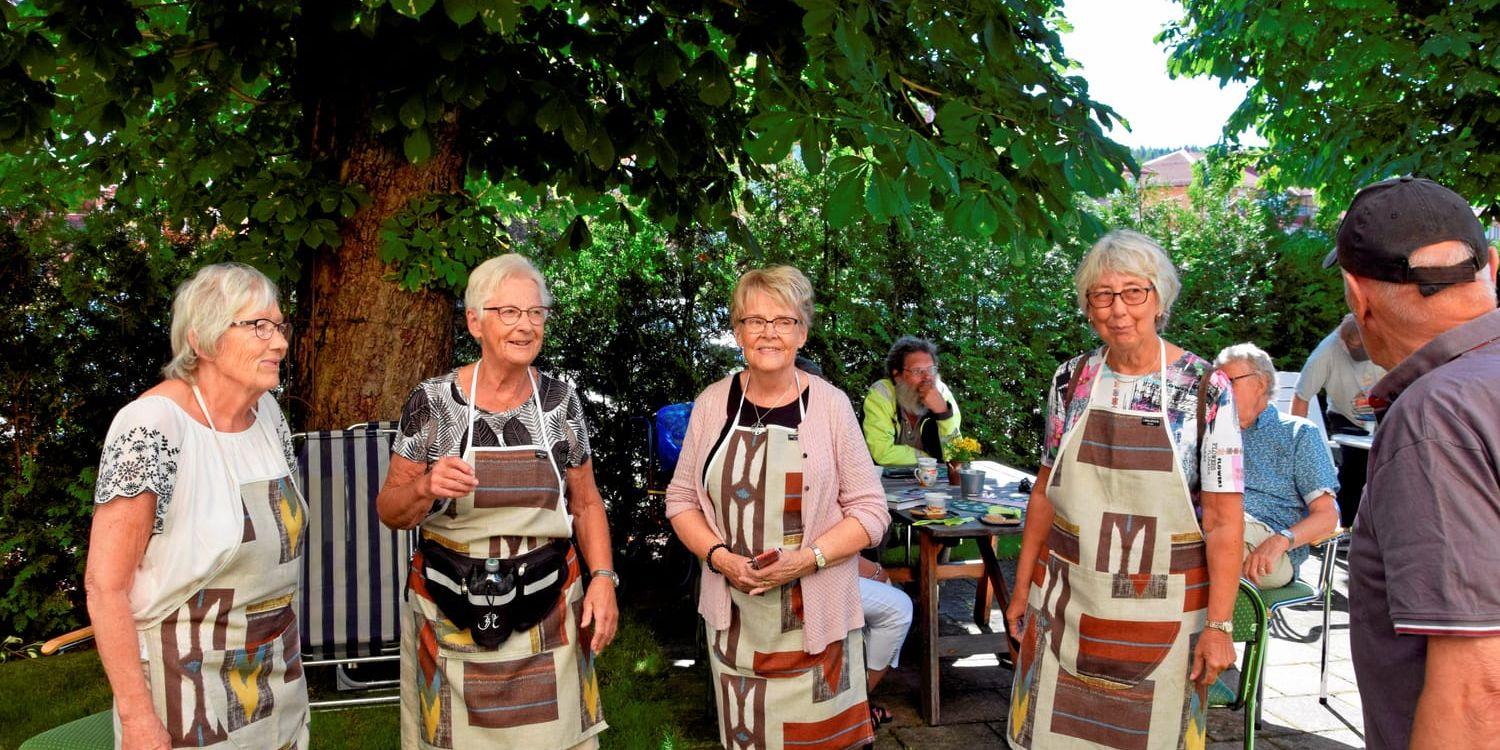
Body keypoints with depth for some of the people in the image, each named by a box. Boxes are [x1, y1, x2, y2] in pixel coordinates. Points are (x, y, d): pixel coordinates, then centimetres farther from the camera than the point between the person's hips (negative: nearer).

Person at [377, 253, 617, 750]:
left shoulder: (561, 401, 0)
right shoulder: (433, 402, -6)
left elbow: (586, 504, 9)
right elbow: (389, 511, 0)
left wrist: (602, 577, -4)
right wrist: (426, 489, -20)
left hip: (547, 617, 2)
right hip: (451, 617, -1)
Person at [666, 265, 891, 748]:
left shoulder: (830, 404, -5)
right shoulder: (712, 404, 2)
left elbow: (870, 511, -3)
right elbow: (681, 499, 8)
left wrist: (808, 558, -16)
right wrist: (719, 557, -9)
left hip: (816, 617, -2)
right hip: (734, 617, 2)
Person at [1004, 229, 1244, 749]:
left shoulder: (1205, 389, -9)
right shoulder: (1070, 379, 1)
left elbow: (1224, 519, -10)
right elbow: (1045, 492, 7)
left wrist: (1218, 624, -13)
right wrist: (1023, 587, 8)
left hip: (1163, 607, -3)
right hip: (1066, 601, 3)